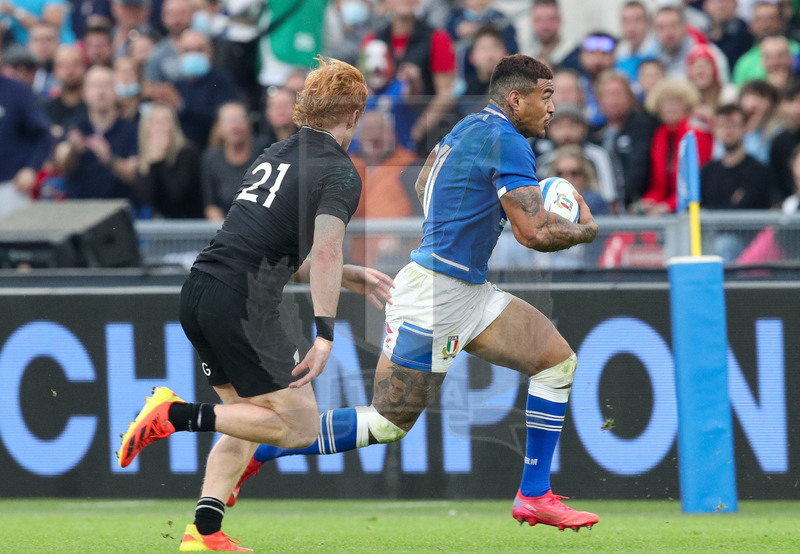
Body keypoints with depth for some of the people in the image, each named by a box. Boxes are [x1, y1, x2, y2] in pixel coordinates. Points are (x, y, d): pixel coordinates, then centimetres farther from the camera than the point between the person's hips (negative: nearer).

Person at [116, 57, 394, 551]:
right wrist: (325, 334, -22)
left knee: (248, 420, 19)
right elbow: (324, 252, -18)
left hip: (199, 291, 9)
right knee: (300, 427, -3)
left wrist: (357, 277, 34)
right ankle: (179, 415, -12)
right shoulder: (340, 172, -3)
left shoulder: (275, 155, 22)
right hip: (243, 303, -9)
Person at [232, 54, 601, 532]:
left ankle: (535, 496, 8)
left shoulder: (472, 126, 14)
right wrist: (586, 228, -3)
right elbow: (534, 232, -21)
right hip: (433, 291, -10)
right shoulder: (506, 142, -16)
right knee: (388, 424, -6)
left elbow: (423, 184, 30)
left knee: (558, 359, 5)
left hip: (468, 291, 10)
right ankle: (251, 451, 1)